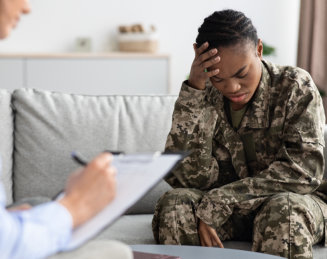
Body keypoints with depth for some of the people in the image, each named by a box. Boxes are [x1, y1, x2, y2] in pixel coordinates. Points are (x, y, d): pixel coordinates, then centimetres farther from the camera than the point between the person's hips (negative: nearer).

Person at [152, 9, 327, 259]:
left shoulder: (295, 87, -9)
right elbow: (181, 176, -16)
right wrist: (193, 91, -25)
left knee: (284, 210, -36)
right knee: (173, 205, -28)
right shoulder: (204, 97, -4)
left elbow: (304, 170, -19)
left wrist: (214, 202, -26)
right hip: (224, 211, 2)